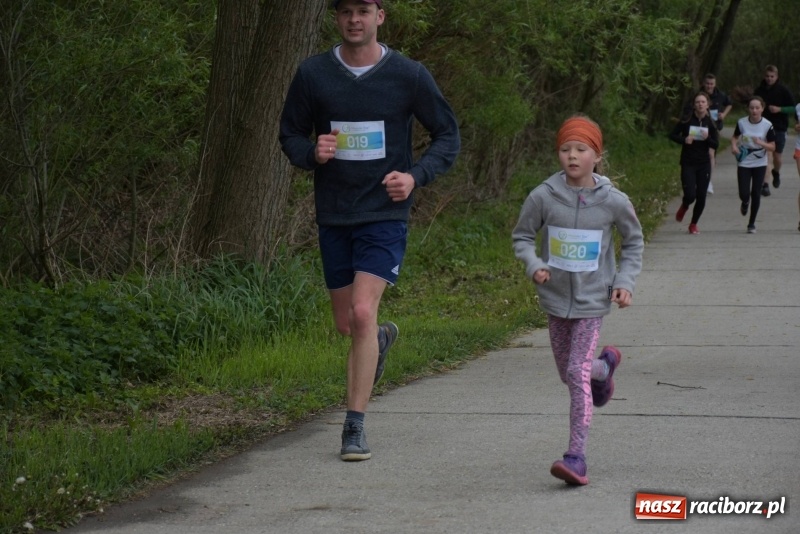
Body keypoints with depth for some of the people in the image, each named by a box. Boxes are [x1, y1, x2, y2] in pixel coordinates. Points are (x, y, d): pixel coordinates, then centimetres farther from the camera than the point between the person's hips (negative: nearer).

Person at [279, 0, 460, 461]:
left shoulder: (409, 76, -6)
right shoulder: (313, 74, -2)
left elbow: (449, 136, 3)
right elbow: (291, 134, 10)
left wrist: (416, 176, -14)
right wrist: (312, 153, -14)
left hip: (385, 214, -3)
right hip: (334, 215, 3)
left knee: (362, 313, -18)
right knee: (346, 324, 13)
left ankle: (355, 427, -10)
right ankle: (383, 338, 51)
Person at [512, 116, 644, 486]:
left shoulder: (613, 201, -9)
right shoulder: (543, 197, -9)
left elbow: (634, 241, 7)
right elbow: (522, 236, 4)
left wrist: (625, 281, -4)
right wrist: (533, 265, -14)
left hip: (592, 300, -3)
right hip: (555, 298, 3)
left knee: (578, 373, -13)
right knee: (569, 375, 16)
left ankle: (577, 455, -12)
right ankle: (605, 365, 52)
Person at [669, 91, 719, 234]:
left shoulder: (710, 123, 0)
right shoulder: (687, 120, -6)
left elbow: (716, 145, 1)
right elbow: (672, 135, 4)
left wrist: (708, 138, -20)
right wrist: (683, 140, -15)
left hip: (704, 164, 2)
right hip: (688, 163, -2)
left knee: (701, 197, 2)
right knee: (690, 195, -12)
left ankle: (694, 224, 22)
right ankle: (684, 207, 25)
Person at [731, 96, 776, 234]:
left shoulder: (767, 125, -11)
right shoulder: (741, 123, -7)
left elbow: (772, 147, -7)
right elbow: (735, 137, 11)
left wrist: (761, 143, -26)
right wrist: (734, 146, -11)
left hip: (760, 164, 0)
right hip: (744, 163, 0)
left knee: (756, 194, 0)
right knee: (744, 194, -7)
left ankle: (752, 223, 16)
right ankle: (745, 203, 33)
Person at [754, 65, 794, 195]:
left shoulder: (783, 90, -4)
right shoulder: (760, 90, 3)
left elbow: (792, 108, -2)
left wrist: (779, 109, -17)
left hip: (779, 127, -1)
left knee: (777, 157, 5)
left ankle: (776, 172, 38)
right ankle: (764, 184, -3)